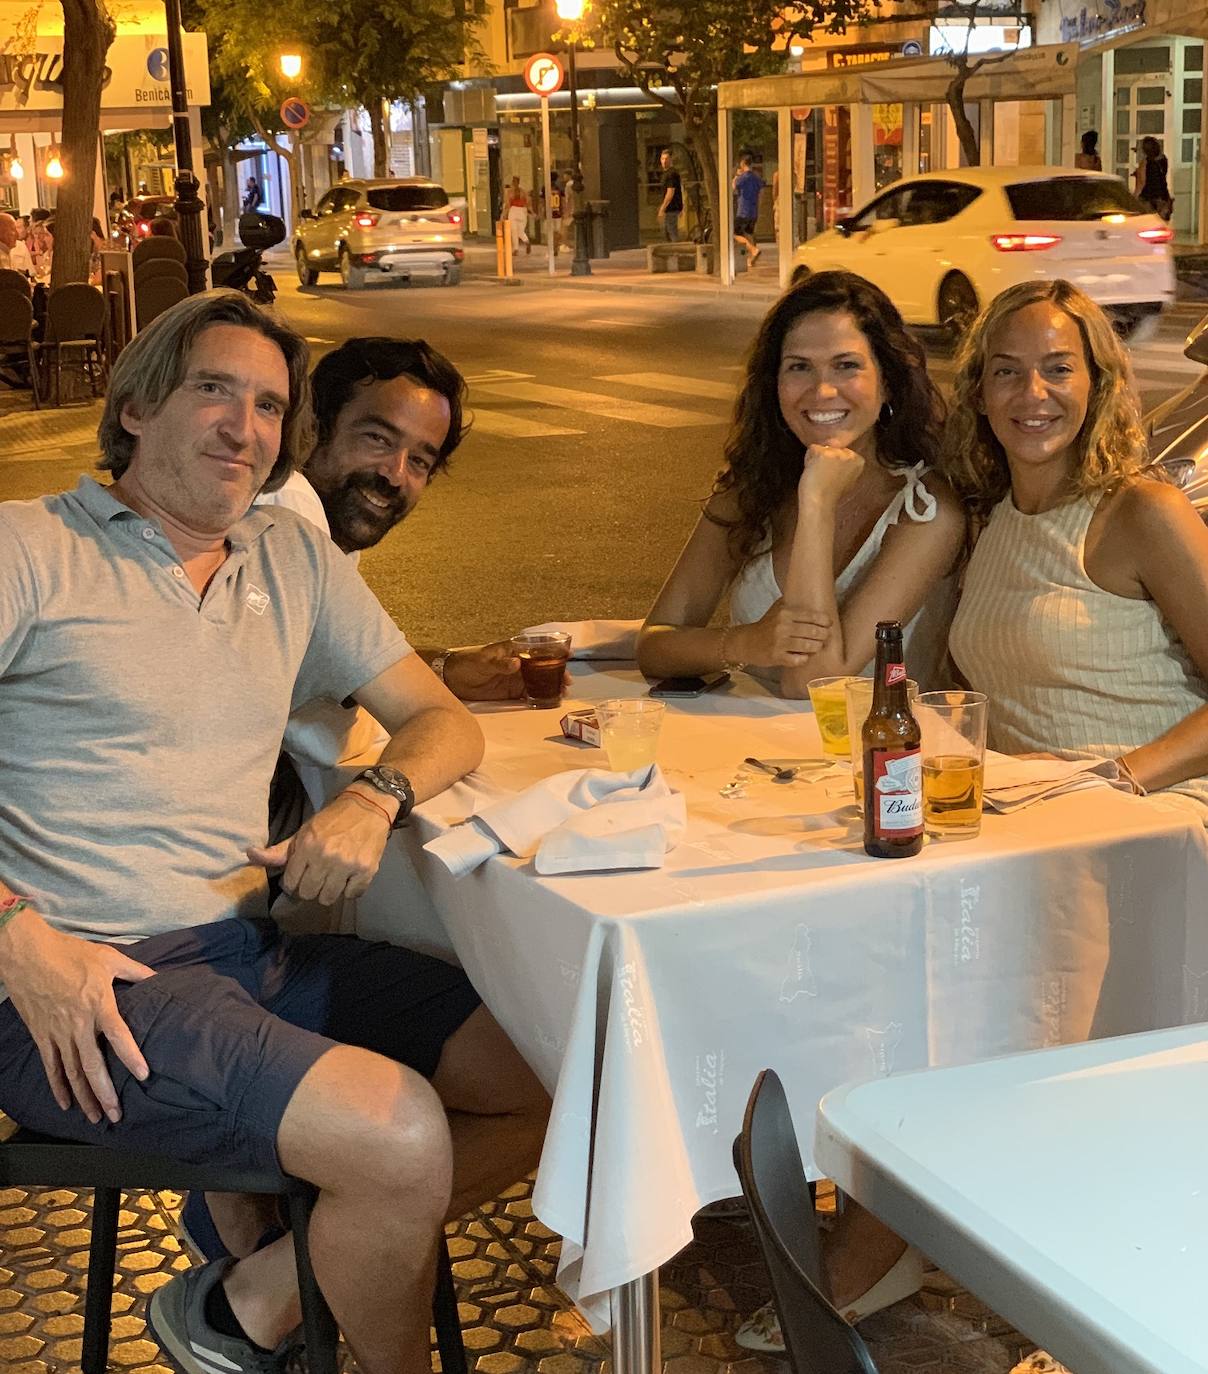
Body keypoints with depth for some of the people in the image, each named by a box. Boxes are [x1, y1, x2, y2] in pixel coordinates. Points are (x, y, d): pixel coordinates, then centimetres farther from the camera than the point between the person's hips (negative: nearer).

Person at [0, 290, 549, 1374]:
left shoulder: (297, 561, 15)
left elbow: (443, 721, 16)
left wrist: (376, 798, -6)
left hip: (254, 949, 7)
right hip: (88, 980, -7)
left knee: (555, 1078, -4)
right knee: (399, 1134, -25)